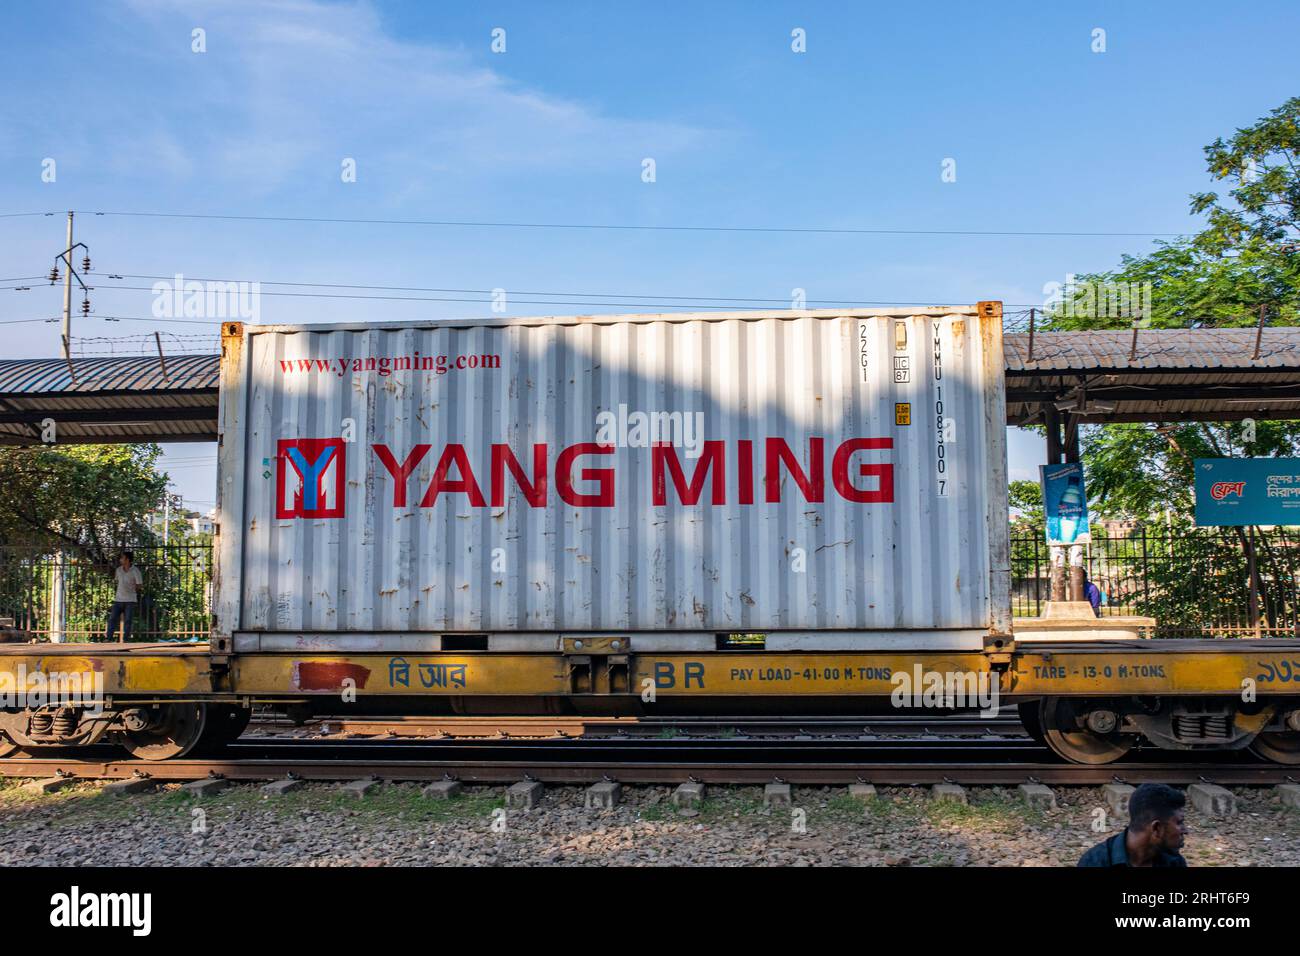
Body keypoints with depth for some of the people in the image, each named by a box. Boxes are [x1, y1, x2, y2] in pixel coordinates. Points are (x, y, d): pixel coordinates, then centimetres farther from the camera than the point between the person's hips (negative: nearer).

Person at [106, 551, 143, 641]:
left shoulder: (135, 571, -9)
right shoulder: (118, 570, 5)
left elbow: (138, 586, -4)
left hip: (130, 600, -4)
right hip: (118, 599, 4)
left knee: (127, 621, -1)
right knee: (112, 619, -1)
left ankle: (126, 640, 5)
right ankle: (109, 638, 2)